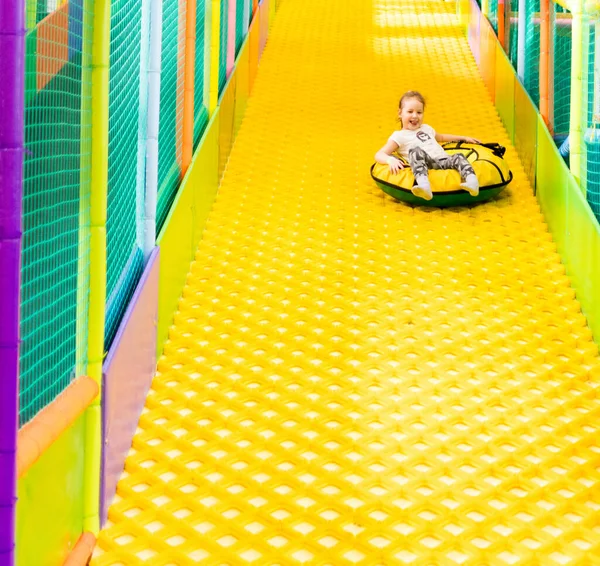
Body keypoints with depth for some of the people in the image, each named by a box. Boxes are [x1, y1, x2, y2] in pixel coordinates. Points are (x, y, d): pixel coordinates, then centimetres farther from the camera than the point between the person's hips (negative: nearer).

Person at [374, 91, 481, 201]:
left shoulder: (426, 128, 33)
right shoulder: (399, 136, 12)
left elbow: (441, 137, 55)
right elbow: (379, 155, 0)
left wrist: (463, 138, 52)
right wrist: (391, 160, -24)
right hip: (426, 166, -5)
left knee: (458, 157, -26)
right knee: (416, 151, -35)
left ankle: (472, 182, -56)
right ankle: (424, 186, -61)